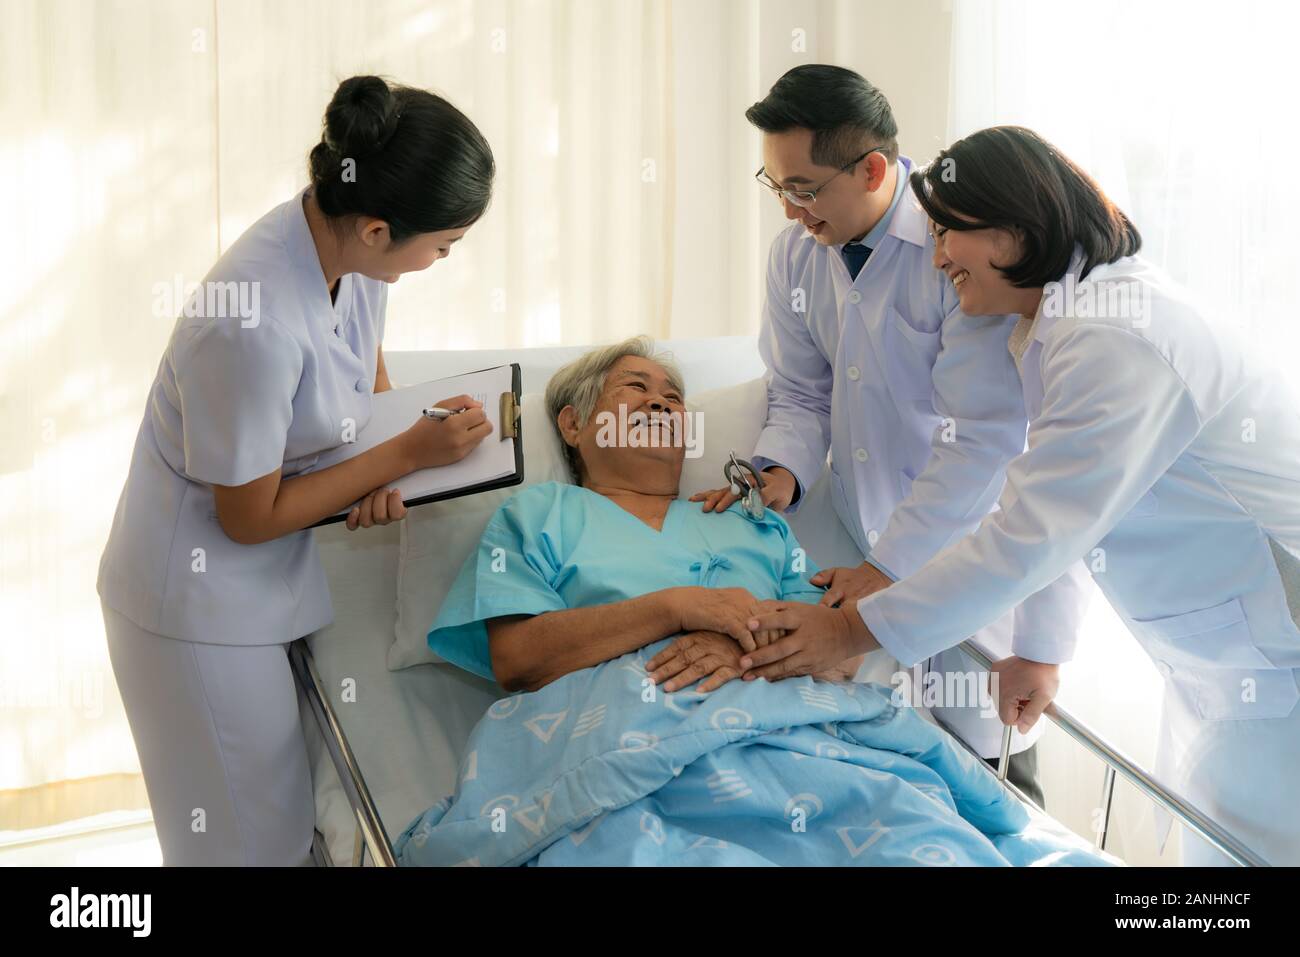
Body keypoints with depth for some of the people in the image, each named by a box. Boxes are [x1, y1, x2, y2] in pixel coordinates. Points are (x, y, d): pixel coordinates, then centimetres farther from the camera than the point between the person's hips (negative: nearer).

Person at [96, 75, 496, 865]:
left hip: (277, 571, 7)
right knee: (249, 832, 10)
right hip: (203, 596, -7)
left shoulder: (349, 241, -12)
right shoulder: (257, 324, -35)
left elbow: (368, 371, 10)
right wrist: (406, 454, -17)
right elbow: (248, 517, -21)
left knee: (300, 804, 18)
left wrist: (381, 470, -8)